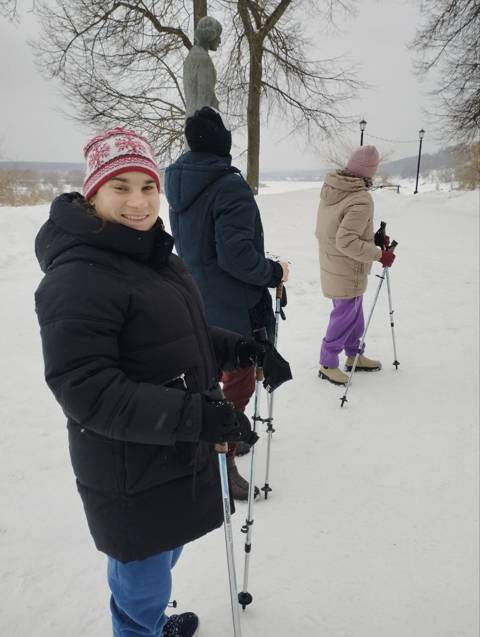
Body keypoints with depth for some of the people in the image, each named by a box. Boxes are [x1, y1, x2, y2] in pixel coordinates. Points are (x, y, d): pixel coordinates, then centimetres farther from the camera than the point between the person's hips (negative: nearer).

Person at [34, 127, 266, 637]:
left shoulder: (151, 254, 6)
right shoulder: (78, 278, -24)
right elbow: (85, 389, -28)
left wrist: (229, 348, 1)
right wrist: (192, 415, -33)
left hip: (179, 456, 9)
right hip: (132, 478, -9)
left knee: (164, 553, 30)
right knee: (143, 581, 12)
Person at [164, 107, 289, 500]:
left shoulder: (179, 184, 6)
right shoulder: (230, 186, -21)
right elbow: (236, 255, -25)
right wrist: (274, 273, -10)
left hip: (199, 302, 9)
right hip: (235, 306, -9)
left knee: (226, 372, 25)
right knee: (240, 381, 4)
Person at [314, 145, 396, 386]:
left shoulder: (329, 187, -2)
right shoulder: (361, 201, -27)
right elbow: (346, 242, -29)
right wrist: (379, 255, -19)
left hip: (331, 264, 8)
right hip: (347, 273, -8)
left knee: (354, 312, 22)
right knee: (344, 316, 7)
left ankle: (354, 355, 37)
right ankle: (327, 364, 21)